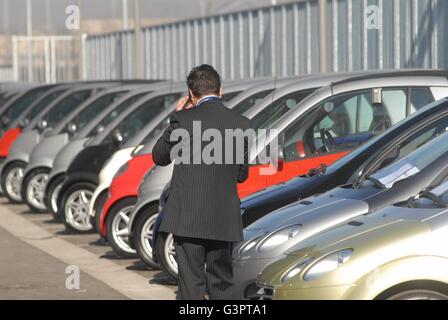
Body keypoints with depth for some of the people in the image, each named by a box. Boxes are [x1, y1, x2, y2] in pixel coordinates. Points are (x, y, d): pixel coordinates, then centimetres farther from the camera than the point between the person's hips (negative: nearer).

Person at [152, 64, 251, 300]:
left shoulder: (183, 120, -8)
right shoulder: (241, 124, 1)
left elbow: (159, 157, 7)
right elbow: (242, 174, 11)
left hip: (187, 218, -3)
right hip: (224, 220, 3)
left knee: (191, 288, 0)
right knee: (222, 286, 15)